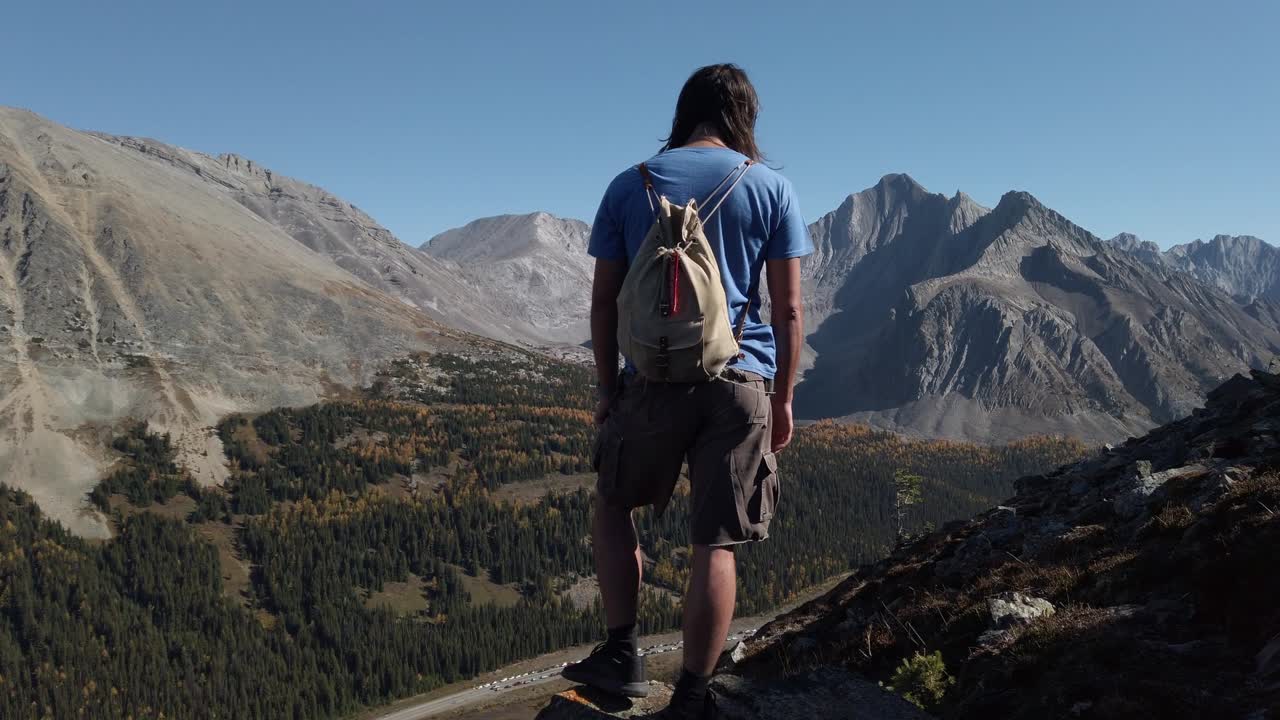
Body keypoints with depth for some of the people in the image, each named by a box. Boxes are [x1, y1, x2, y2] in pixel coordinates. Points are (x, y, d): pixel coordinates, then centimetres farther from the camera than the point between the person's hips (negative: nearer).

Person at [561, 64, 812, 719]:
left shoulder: (630, 185, 5)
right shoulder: (771, 189, 4)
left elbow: (603, 301, 4)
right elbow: (788, 309, 1)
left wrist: (607, 390, 11)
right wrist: (783, 399, 9)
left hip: (653, 379, 0)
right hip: (742, 382, 0)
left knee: (613, 504, 21)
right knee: (715, 544, 5)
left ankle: (622, 656, 19)